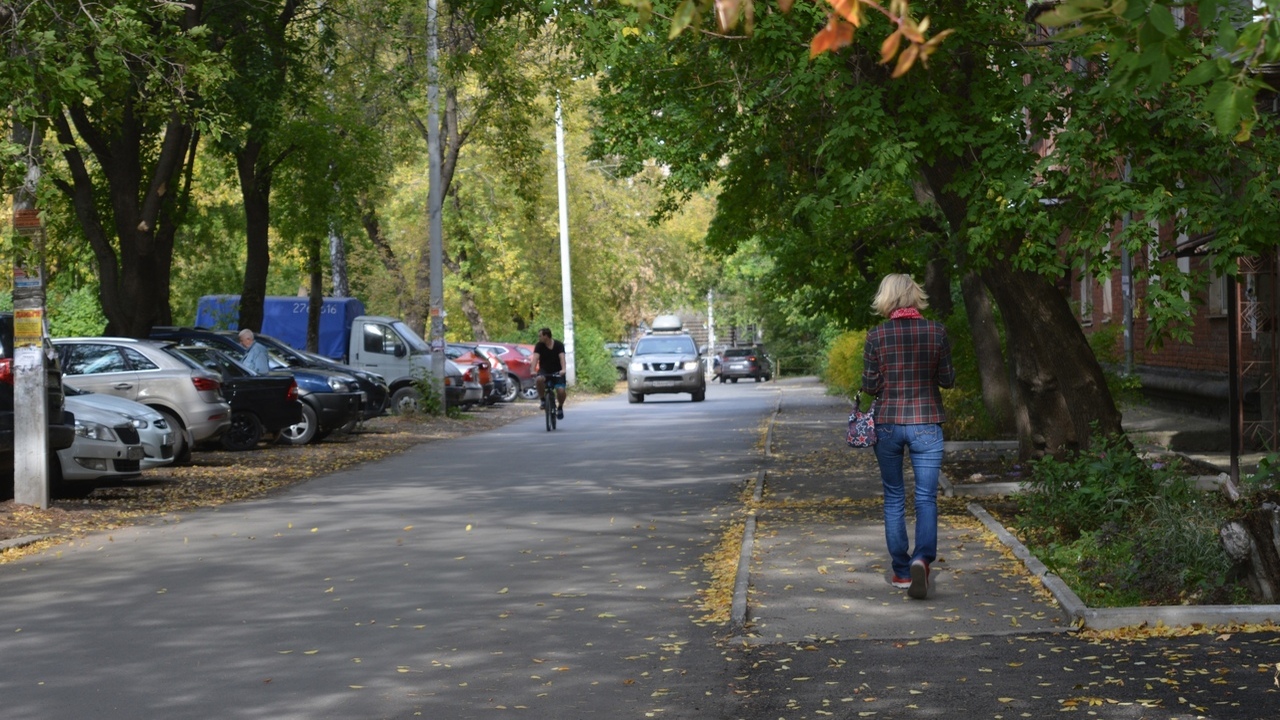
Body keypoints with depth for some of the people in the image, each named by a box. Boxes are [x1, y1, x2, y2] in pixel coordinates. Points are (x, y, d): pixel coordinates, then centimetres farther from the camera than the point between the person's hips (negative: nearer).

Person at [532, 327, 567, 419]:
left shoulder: (559, 345, -10)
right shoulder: (539, 346, -7)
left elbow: (562, 357, -23)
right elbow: (536, 357, -21)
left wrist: (563, 369, -42)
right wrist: (533, 370, -39)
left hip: (557, 372, -1)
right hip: (544, 371, 1)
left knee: (561, 391, -21)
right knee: (539, 379, -35)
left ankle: (560, 407, 10)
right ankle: (543, 400, -12)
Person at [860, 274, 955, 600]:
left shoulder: (877, 335, -6)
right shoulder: (936, 331, -4)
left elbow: (870, 386, -3)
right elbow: (947, 379, 1)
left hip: (888, 423, 0)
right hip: (926, 423, 0)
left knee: (894, 498, 12)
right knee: (926, 497, 1)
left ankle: (902, 571, 14)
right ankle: (922, 558, -22)